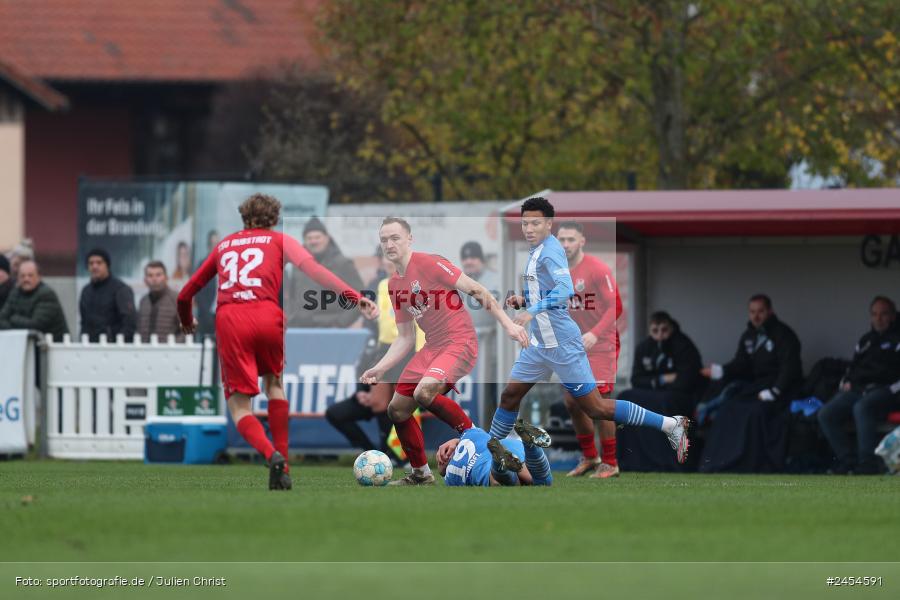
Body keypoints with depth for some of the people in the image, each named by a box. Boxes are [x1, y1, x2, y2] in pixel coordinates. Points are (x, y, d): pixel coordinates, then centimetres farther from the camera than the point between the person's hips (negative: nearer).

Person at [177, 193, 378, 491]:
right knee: (274, 382, 27)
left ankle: (271, 455, -23)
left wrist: (187, 322, 53)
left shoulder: (223, 246, 27)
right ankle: (284, 469, 17)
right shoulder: (279, 241, 20)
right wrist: (354, 297, -8)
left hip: (229, 321, 0)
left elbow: (185, 295, 32)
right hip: (267, 315, 0)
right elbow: (312, 269, 0)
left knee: (239, 408, 7)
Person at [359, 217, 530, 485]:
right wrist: (379, 369, 5)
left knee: (424, 393, -31)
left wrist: (508, 324, -20)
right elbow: (405, 338, 17)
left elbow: (476, 291, -13)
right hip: (431, 348, 8)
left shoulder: (429, 263, -11)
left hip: (460, 344, -8)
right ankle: (420, 474, 23)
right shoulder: (394, 285, 12)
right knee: (397, 409, 6)